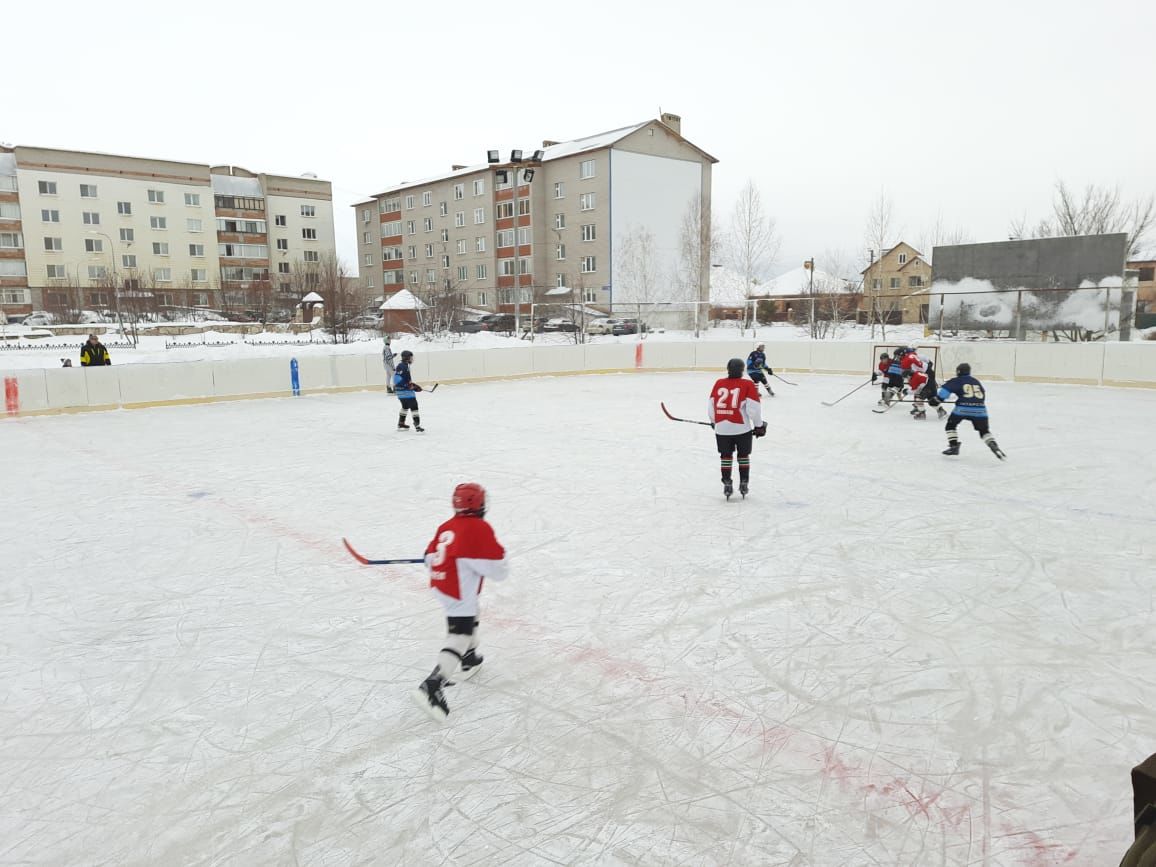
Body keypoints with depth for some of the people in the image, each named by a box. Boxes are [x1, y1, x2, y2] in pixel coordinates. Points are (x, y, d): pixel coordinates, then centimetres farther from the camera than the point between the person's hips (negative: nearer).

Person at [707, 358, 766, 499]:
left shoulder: (718, 383, 3)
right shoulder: (748, 385, -5)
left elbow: (712, 405, 10)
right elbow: (754, 408, -9)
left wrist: (714, 422, 26)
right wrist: (759, 425, 4)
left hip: (721, 428, 2)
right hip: (742, 428, -2)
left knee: (726, 456, 15)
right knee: (743, 456, 16)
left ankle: (727, 484, 16)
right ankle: (744, 484, 21)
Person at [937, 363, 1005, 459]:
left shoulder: (957, 381, 7)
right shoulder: (977, 382, 21)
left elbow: (944, 391, -2)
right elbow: (982, 396, 28)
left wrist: (941, 398, 17)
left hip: (963, 408, -4)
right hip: (980, 409, 4)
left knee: (950, 425, 18)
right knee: (984, 430, 15)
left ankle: (954, 446, 8)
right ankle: (994, 446, -6)